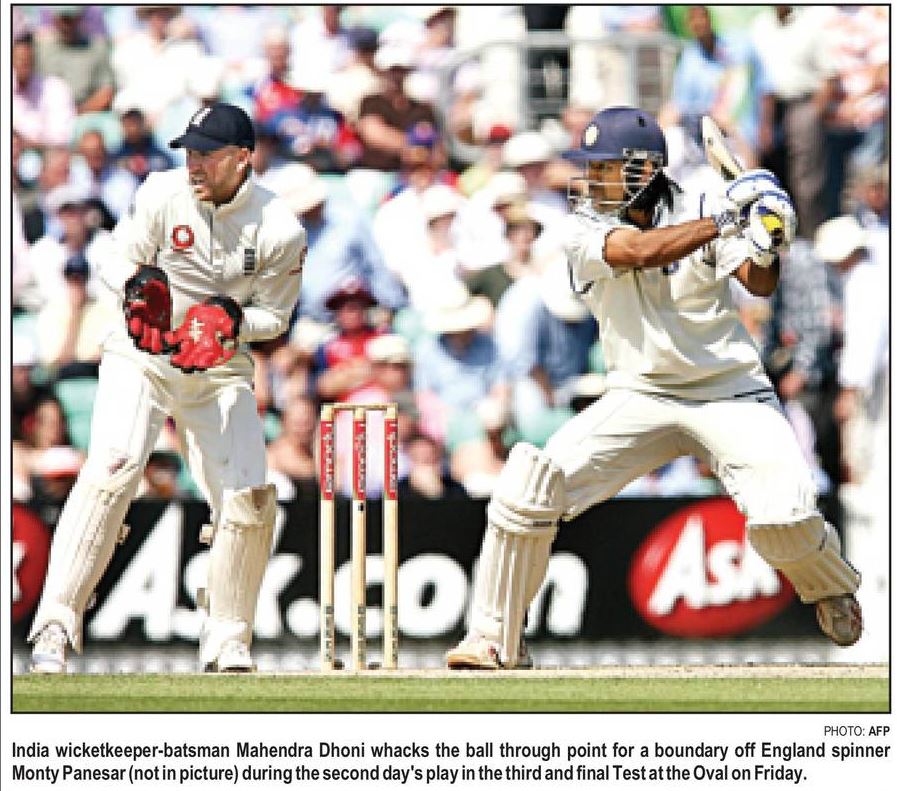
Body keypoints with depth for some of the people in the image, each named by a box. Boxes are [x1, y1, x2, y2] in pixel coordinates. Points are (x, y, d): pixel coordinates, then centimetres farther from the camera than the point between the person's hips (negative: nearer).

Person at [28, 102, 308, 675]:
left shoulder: (280, 230, -11)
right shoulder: (162, 194, -12)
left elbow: (273, 316, -2)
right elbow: (118, 263, -1)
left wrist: (229, 319, -22)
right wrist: (139, 282, -23)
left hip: (220, 370, 2)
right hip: (140, 359, -2)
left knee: (249, 498, -7)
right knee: (112, 470, -23)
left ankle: (227, 643, 12)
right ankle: (56, 626, -23)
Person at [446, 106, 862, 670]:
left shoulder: (697, 213, -6)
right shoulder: (586, 228, -5)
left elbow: (759, 283, -17)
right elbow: (641, 251, -25)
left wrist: (768, 247, -39)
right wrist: (726, 218, -32)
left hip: (730, 394, -1)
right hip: (640, 398, 2)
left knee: (784, 520, -21)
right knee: (528, 488, -17)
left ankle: (832, 588, 16)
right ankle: (495, 638, -3)